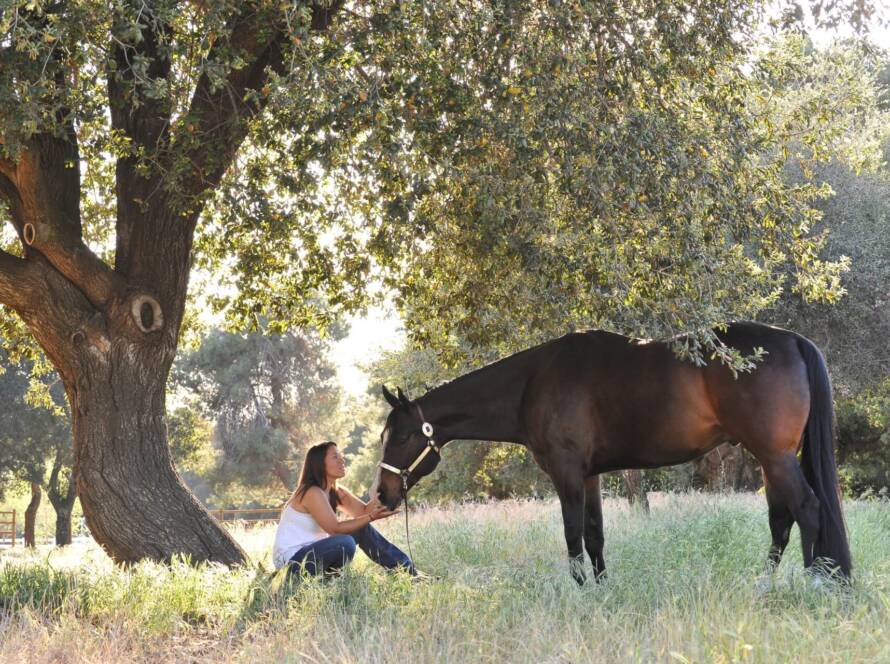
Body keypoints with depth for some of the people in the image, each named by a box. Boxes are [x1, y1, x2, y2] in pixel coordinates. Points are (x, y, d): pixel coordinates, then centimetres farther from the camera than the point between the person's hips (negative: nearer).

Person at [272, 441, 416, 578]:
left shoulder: (336, 493, 8)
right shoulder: (312, 493, -20)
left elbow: (364, 511, -1)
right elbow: (335, 528, -24)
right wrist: (371, 517, -29)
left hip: (311, 552, 10)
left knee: (363, 529, 4)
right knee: (345, 543, -30)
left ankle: (409, 570, 9)